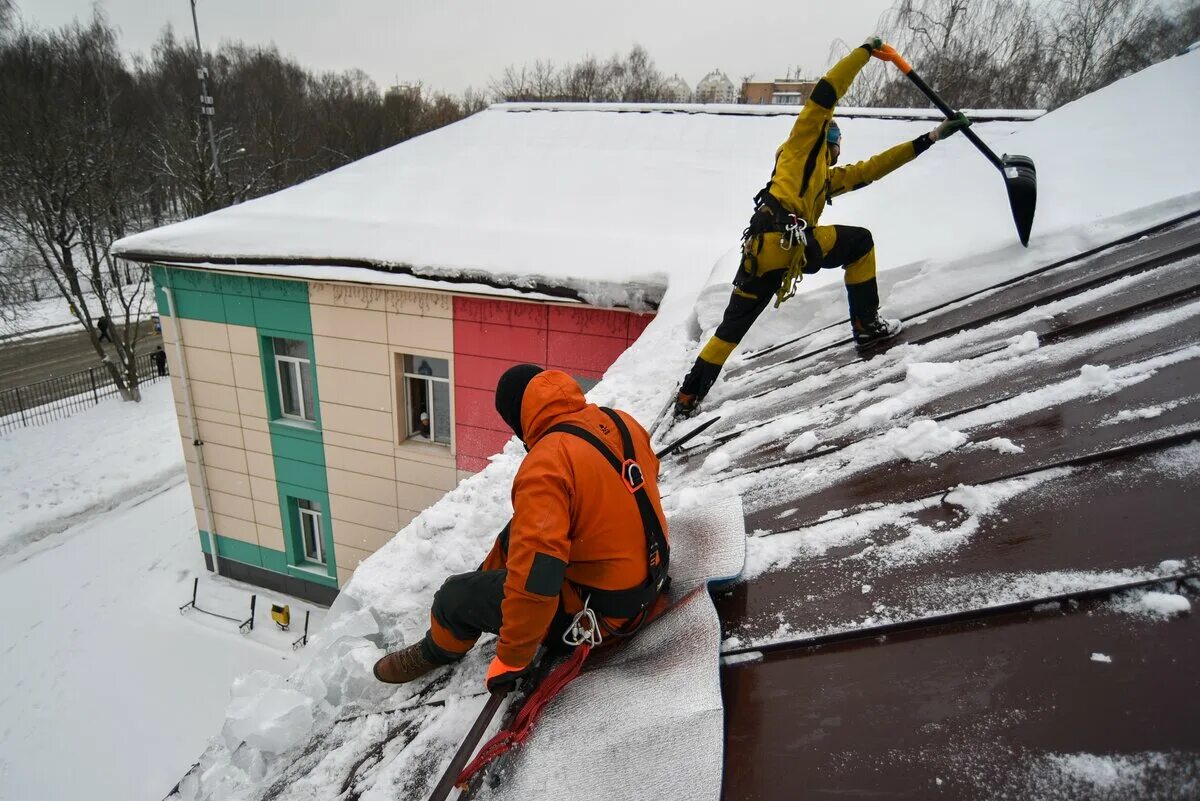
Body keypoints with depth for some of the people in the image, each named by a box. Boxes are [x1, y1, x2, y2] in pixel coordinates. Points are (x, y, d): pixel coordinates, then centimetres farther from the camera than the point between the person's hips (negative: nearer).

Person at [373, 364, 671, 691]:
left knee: (458, 595, 6)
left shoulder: (545, 467, -28)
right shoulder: (621, 421, -4)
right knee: (520, 531, 23)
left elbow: (536, 574, -33)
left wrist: (512, 658, -18)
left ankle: (437, 652, 35)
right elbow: (649, 472, 18)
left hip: (603, 608, -8)